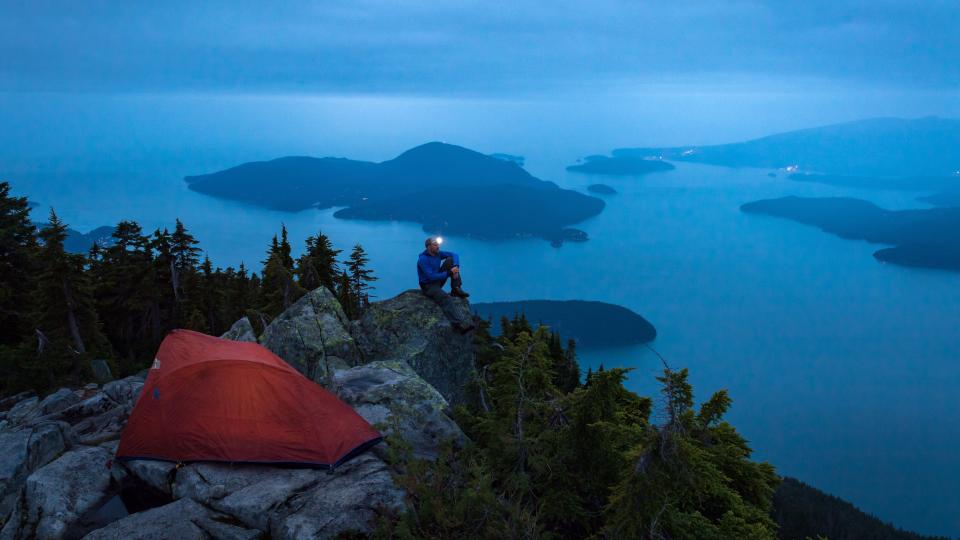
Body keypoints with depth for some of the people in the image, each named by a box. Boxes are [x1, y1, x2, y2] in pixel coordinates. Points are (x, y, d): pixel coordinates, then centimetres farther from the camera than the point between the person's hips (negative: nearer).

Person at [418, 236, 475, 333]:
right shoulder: (423, 260, -22)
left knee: (451, 260, -4)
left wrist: (456, 267, -19)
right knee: (446, 299, -35)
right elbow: (431, 277, -28)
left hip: (438, 280, 8)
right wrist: (449, 273, -24)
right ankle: (461, 324, -53)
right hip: (428, 286, -8)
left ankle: (456, 289, -7)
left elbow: (454, 255, 1)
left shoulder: (437, 253, -1)